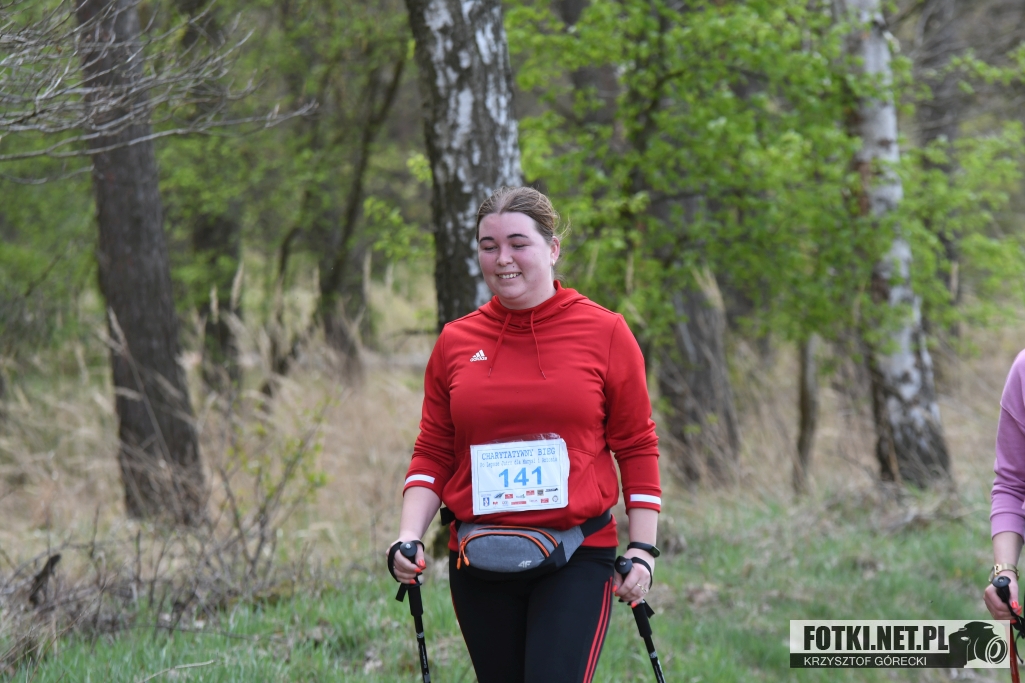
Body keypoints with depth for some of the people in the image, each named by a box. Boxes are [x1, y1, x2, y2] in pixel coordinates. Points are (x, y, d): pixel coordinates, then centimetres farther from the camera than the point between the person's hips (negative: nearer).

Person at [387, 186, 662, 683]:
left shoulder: (605, 334, 1)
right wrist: (409, 536, -3)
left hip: (578, 560, -3)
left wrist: (643, 548, -4)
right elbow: (433, 453, 11)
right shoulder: (455, 343, 7)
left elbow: (637, 449, 3)